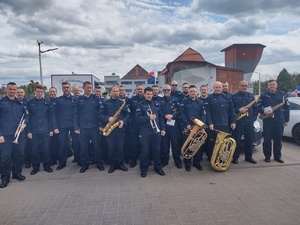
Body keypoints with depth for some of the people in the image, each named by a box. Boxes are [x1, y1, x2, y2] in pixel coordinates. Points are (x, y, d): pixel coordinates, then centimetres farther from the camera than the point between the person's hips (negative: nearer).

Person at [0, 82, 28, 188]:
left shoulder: (20, 103, 11)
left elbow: (26, 115, 16)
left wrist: (24, 124, -6)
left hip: (19, 133, 3)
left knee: (19, 154, 9)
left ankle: (17, 173, 27)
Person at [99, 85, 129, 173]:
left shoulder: (123, 103, 9)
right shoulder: (105, 103, 5)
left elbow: (127, 114, 6)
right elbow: (100, 114, -1)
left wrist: (123, 121, -12)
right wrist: (108, 118, -18)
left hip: (120, 128, 1)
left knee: (120, 147, 5)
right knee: (111, 147, 4)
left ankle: (120, 164, 18)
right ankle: (112, 164, 17)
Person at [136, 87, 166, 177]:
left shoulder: (156, 104, 8)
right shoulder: (141, 105, -2)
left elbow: (160, 117, 10)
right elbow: (137, 118, -11)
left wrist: (162, 128, 5)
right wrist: (149, 118, -20)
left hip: (156, 131, 3)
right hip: (145, 132, -3)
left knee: (156, 150, 12)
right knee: (145, 151, 5)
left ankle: (158, 167, 27)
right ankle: (144, 169, 19)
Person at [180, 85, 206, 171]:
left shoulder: (200, 102, 10)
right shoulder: (184, 102, 2)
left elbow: (203, 114, 3)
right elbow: (182, 114, -6)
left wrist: (202, 126, -9)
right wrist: (187, 124, -16)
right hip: (188, 127, -2)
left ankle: (197, 162, 21)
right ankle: (187, 163, 15)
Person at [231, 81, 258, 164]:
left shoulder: (251, 96, 14)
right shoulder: (234, 97, 1)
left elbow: (255, 108, 13)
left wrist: (254, 118, 2)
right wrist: (238, 110, -18)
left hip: (249, 122, 4)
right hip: (238, 122, -4)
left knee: (249, 140, 9)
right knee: (237, 140, -1)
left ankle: (249, 156, 22)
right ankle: (235, 157, 8)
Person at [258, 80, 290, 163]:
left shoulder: (281, 94, 8)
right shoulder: (264, 95, 4)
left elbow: (286, 107, 9)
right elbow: (258, 107, 3)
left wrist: (286, 119, 6)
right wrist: (264, 111, -17)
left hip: (279, 121, 2)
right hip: (267, 121, -1)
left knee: (278, 140, 8)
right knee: (267, 139, 3)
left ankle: (277, 156, 21)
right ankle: (267, 156, 15)